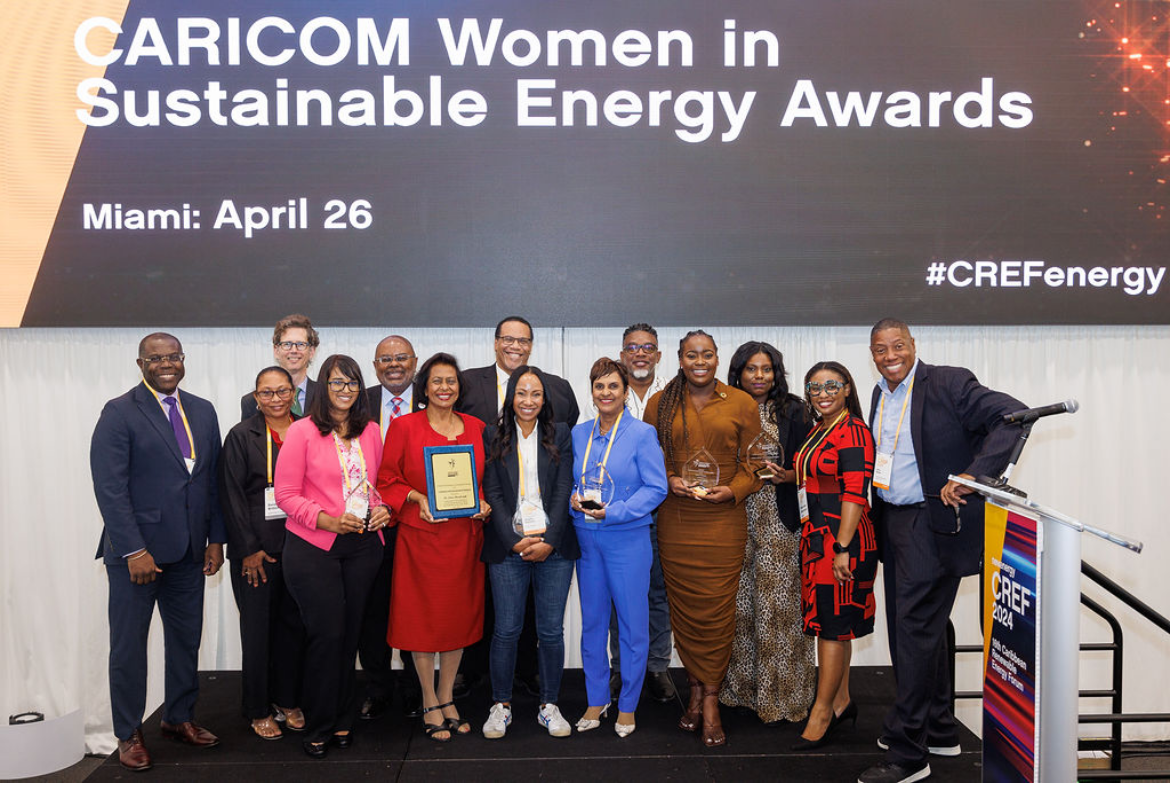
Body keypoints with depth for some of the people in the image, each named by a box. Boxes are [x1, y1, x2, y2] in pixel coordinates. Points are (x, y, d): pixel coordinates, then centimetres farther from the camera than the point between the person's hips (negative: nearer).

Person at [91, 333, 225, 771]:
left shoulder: (202, 412, 10)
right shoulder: (119, 413, -7)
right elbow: (110, 487, -13)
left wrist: (216, 538, 7)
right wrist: (134, 550, -17)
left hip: (188, 551, 5)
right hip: (135, 550, -5)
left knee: (186, 638, 13)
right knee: (128, 643, 6)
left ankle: (179, 718, 30)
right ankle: (128, 734, 20)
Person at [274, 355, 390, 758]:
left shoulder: (370, 431, 9)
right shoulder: (302, 431, -5)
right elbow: (286, 494, -7)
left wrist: (382, 510, -2)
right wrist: (327, 520, -19)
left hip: (362, 544, 4)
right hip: (313, 547, -4)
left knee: (349, 632, 9)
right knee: (326, 634, -3)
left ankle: (342, 721, 23)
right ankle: (318, 728, 14)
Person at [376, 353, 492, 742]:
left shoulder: (476, 428, 8)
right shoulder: (404, 426, -2)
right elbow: (387, 480, 0)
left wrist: (483, 503, -3)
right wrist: (418, 498, -15)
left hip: (465, 537, 3)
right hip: (421, 537, -3)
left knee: (460, 617, 9)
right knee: (423, 618, 3)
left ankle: (447, 698, 26)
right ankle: (430, 705, 18)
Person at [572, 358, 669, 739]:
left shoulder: (642, 433, -7)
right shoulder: (579, 433, 8)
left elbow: (656, 489, -10)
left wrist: (612, 512, -18)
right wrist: (574, 499, -7)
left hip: (628, 539, -4)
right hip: (586, 539, 4)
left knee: (632, 622, 4)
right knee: (592, 620, 12)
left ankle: (627, 706, 18)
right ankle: (596, 699, 26)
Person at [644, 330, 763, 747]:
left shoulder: (741, 404, 4)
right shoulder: (659, 403, 7)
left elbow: (754, 463, 5)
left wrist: (732, 490, -11)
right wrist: (670, 481, -8)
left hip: (724, 521, -1)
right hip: (676, 521, 1)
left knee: (718, 610, -2)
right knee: (684, 607, 5)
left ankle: (711, 698, 9)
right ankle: (696, 689, 20)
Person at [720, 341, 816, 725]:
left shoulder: (792, 411, 3)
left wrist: (787, 476, -15)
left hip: (779, 520, -2)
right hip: (737, 517, 2)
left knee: (777, 603, -2)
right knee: (740, 602, 6)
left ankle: (779, 696, 9)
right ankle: (742, 687, 19)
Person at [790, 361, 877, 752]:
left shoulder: (853, 432, -13)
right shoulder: (817, 431, 15)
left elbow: (854, 493, -19)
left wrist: (842, 548, -22)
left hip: (842, 537, -9)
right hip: (816, 536, 9)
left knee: (832, 623, -3)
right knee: (832, 622, 15)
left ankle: (822, 714, 5)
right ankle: (841, 700, 27)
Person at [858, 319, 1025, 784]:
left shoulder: (948, 384, -13)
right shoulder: (881, 394, 11)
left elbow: (1013, 416, -20)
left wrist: (974, 475, -27)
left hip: (934, 524, -8)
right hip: (894, 521, 8)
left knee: (915, 629, -7)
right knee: (906, 627, 16)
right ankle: (938, 730, 32)